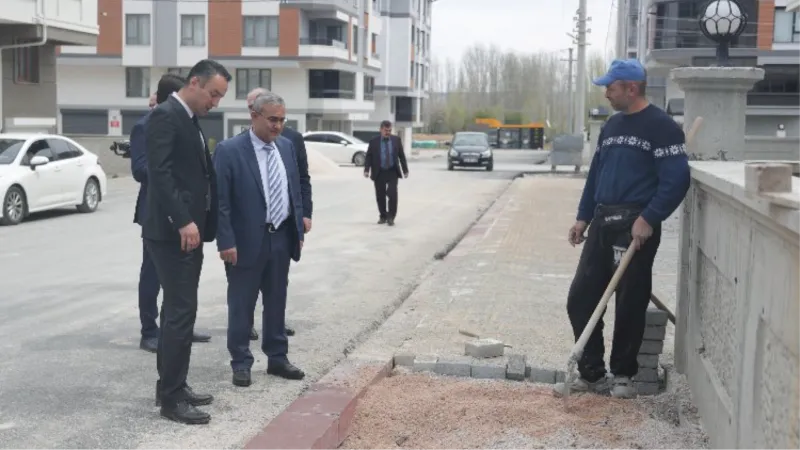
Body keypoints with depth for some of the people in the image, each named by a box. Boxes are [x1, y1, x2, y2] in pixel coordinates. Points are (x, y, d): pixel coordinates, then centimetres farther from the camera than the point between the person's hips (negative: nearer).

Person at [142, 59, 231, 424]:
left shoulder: (190, 120, 18)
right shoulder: (165, 116, -12)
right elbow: (159, 173, -22)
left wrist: (199, 223, 15)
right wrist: (183, 222, -26)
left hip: (190, 230, 10)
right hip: (173, 232, -10)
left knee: (178, 310, 14)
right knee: (181, 311, -8)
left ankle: (171, 386, 23)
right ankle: (172, 397, 0)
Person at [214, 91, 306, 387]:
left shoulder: (287, 146, 7)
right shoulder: (229, 150, -12)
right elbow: (220, 202, -13)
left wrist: (299, 230, 10)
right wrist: (226, 242, -17)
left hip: (281, 238, 6)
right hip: (247, 241, -6)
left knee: (277, 303, 15)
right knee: (242, 306, 5)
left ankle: (277, 358, 27)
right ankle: (241, 363, 17)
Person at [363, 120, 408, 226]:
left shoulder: (396, 140, 4)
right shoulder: (374, 141, -1)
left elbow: (401, 156, 7)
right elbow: (368, 157, -2)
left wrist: (405, 170, 6)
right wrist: (366, 170, -14)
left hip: (392, 172, 0)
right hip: (379, 173, 0)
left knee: (392, 194, -13)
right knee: (380, 196, 6)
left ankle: (391, 217, -3)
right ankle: (383, 216, 22)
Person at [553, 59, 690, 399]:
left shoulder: (661, 127, -9)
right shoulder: (611, 125, 16)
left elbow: (676, 179, -15)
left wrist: (649, 219, -21)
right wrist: (583, 217, 15)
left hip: (636, 227, -7)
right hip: (602, 224, 8)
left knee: (629, 306, 2)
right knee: (581, 298, 5)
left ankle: (623, 374, 18)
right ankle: (591, 373, 16)